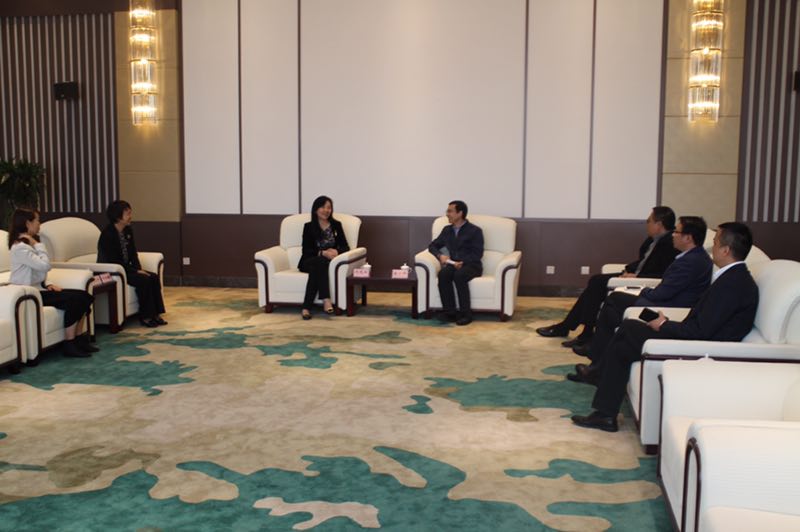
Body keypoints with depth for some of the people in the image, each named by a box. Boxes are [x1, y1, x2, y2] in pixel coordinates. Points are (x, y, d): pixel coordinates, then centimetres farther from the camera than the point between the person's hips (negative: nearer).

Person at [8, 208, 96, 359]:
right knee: (74, 300, -24)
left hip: (38, 288, 9)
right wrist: (38, 245, -12)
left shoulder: (29, 244, 18)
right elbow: (45, 265, -23)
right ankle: (69, 344, -16)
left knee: (85, 296, -6)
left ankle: (79, 339, 1)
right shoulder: (20, 247, -15)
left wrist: (48, 284, 3)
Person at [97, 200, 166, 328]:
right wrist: (135, 271, -22)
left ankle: (155, 313, -7)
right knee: (143, 280, -25)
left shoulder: (128, 230, 6)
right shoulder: (107, 234, -19)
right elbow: (113, 261, -22)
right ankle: (146, 317, -15)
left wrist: (139, 269, -9)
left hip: (125, 268, 8)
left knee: (154, 277, -11)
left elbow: (133, 254, 9)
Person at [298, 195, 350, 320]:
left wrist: (336, 251, -19)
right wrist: (323, 253, -21)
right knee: (320, 263, -36)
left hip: (330, 262, 1)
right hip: (310, 262, -1)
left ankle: (307, 307, -41)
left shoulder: (336, 225, 10)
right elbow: (306, 250, -4)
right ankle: (326, 300, -46)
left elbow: (345, 247, 5)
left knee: (317, 267, -34)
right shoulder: (309, 226, 5)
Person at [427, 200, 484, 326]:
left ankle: (466, 314, -30)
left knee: (459, 276, -38)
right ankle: (450, 312, -28)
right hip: (453, 264, 4)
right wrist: (440, 255, -4)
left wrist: (463, 262, -22)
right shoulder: (447, 230, 16)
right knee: (443, 274, -31)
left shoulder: (475, 230, 0)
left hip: (471, 265, -4)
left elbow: (477, 254, -7)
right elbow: (433, 246, 19)